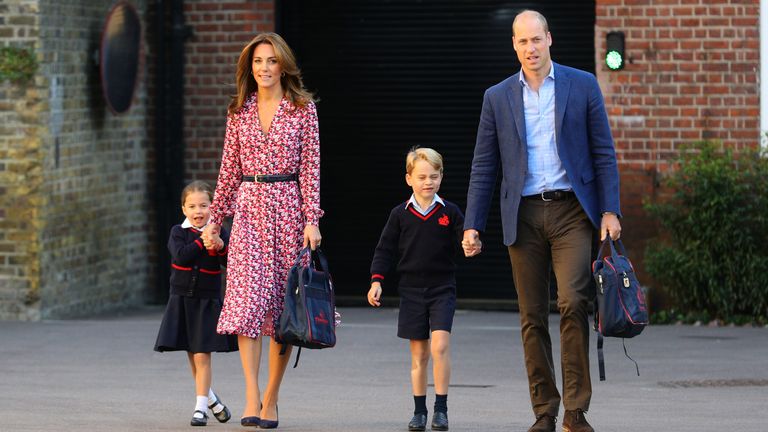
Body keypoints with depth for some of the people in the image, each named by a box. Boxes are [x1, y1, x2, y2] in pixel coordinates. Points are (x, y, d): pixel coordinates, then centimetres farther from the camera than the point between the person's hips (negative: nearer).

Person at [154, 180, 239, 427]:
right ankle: (210, 398, 32)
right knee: (192, 356, 12)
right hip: (182, 300, 2)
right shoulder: (179, 232, 0)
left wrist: (221, 246, -24)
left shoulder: (220, 233, 0)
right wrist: (202, 243, -19)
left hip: (207, 302, -2)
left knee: (202, 356, -8)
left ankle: (201, 408, -4)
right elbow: (181, 256, -17)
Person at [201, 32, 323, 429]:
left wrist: (312, 220, -10)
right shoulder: (239, 112, 9)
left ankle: (271, 399, 10)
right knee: (248, 296, -13)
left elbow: (310, 167, -2)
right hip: (249, 207, 1)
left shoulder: (303, 108, 2)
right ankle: (251, 398, -17)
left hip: (289, 207, -1)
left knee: (284, 303, 2)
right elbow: (230, 170, 14)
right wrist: (215, 218, 12)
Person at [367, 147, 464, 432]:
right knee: (419, 353, 6)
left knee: (440, 345, -17)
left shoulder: (450, 212, 2)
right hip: (411, 290, 1)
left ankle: (441, 408, -9)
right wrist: (376, 281, -1)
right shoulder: (400, 214, 4)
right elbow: (385, 249, 7)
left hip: (442, 289, -1)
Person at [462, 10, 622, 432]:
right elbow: (483, 167, 10)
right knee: (532, 317, 3)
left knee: (573, 303, -16)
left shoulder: (582, 85, 5)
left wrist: (610, 210, -4)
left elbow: (603, 152, 5)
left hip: (572, 211, -2)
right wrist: (472, 226, 3)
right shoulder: (497, 97, 9)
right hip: (524, 216, 2)